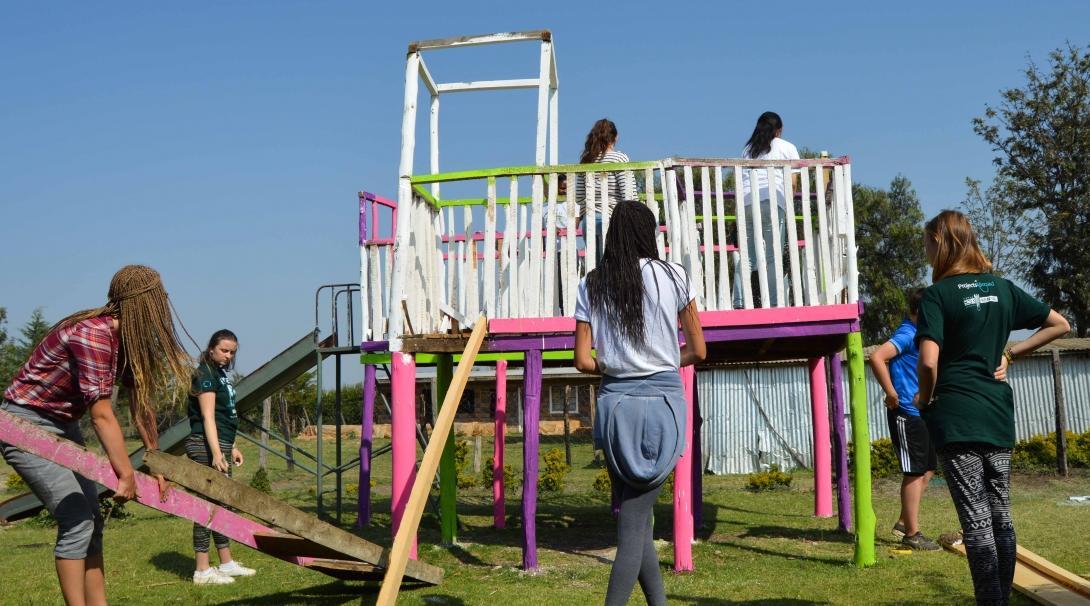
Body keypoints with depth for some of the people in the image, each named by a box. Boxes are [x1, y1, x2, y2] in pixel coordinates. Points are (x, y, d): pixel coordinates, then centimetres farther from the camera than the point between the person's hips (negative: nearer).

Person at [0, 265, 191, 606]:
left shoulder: (127, 339, 0)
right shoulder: (92, 335, -27)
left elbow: (141, 402, 4)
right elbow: (102, 416, -27)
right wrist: (127, 475, -21)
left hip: (62, 425, 10)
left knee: (90, 520, 8)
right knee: (77, 521, -14)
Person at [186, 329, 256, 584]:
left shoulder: (221, 374, 18)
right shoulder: (205, 374, -11)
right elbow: (208, 417, -18)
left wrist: (232, 448, 24)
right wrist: (216, 453, -24)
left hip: (220, 446, 10)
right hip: (206, 447, -10)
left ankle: (226, 564, 21)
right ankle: (202, 571, -4)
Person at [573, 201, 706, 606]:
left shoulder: (592, 285, 3)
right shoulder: (672, 276, -1)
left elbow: (583, 361, 0)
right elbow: (697, 350, 4)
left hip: (615, 402, 2)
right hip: (663, 402, -2)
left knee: (635, 517, 15)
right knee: (634, 522, 1)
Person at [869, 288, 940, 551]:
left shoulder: (918, 334, 13)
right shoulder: (907, 335, -15)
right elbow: (877, 357, -30)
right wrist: (891, 393, -23)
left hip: (921, 413, 9)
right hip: (907, 413, -9)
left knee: (927, 469, 14)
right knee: (915, 473, -4)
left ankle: (904, 522, 23)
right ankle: (912, 534, 4)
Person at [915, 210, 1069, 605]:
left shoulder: (938, 295, -9)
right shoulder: (1002, 287, 9)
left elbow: (928, 361, -21)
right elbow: (1060, 325, 18)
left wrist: (925, 398, -2)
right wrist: (1010, 354, 13)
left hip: (955, 418, -6)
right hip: (998, 416, 6)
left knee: (976, 520, -4)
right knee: (1000, 515, 13)